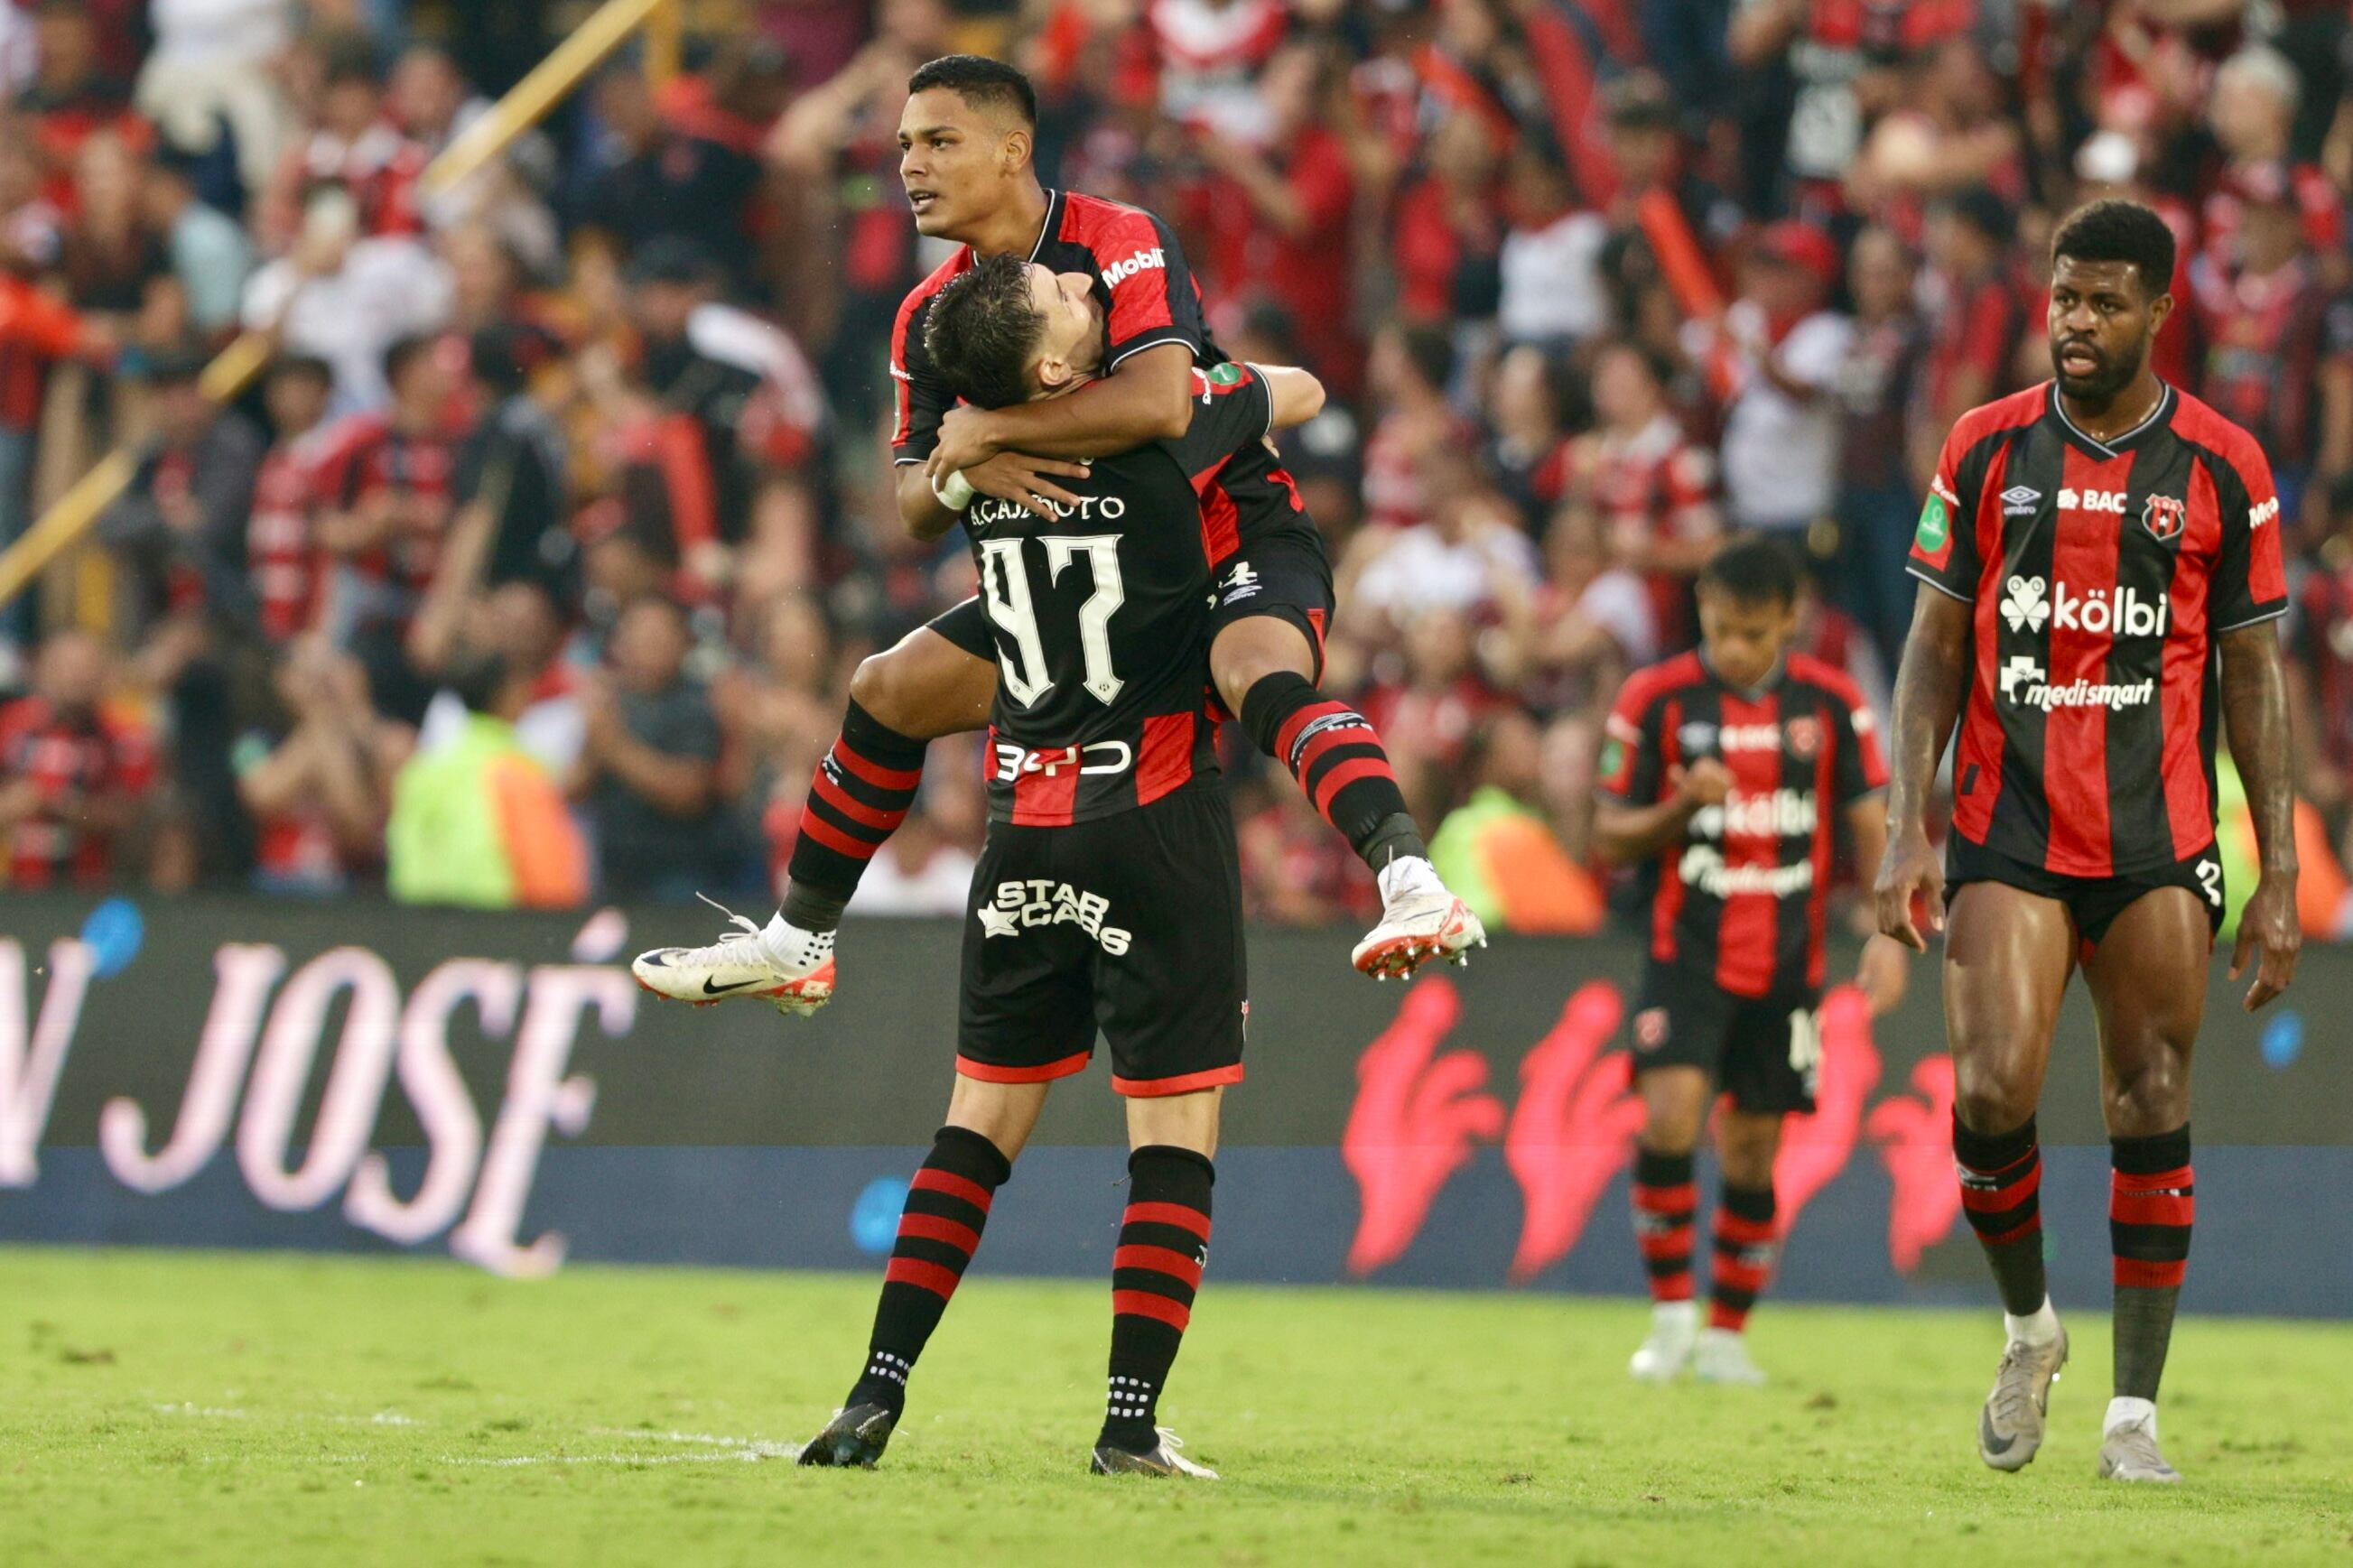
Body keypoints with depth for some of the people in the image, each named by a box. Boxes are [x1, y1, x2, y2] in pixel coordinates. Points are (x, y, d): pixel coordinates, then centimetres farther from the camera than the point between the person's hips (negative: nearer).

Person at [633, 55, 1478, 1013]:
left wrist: (984, 430, -26)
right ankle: (797, 945, 25)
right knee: (889, 692, 9)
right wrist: (959, 474, -22)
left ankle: (1411, 883, -56)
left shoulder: (1123, 245, -18)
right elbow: (915, 510, 4)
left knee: (1259, 674, -39)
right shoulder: (930, 317, 4)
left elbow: (1160, 403, -36)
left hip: (1235, 532, -8)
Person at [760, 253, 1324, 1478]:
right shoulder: (1154, 428, -12)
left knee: (985, 1115, 12)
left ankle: (877, 1396, 6)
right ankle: (1130, 1422, -7)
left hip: (1025, 826, 5)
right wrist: (1209, 377, 28)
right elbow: (1301, 389, 7)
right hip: (1156, 820, -5)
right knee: (1175, 1130, 0)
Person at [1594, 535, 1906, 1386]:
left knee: (1753, 1153, 4)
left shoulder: (1832, 703, 1)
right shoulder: (1656, 699, -3)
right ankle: (1671, 1313, -7)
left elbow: (1871, 825, 4)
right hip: (1686, 954, -1)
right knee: (1670, 1115, -19)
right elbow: (1609, 836, 1)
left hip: (1787, 963, 2)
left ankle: (1726, 1335, 17)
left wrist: (1888, 933, -10)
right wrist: (1681, 807, -18)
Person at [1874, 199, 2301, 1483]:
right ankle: (2027, 1326, 13)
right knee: (1993, 1094, -13)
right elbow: (1935, 647, 7)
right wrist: (1906, 831, -3)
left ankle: (2135, 1408, 7)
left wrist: (2280, 878, 1)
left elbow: (2253, 676, 5)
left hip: (2157, 845, 0)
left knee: (2152, 1115, -1)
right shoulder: (1986, 449, 5)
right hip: (2005, 835, 0)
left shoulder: (2223, 466, 2)